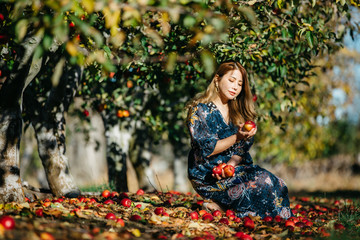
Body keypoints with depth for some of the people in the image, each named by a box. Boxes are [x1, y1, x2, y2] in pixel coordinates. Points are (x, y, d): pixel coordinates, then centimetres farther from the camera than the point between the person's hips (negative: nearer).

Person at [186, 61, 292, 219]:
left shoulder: (237, 112, 14)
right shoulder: (199, 110, -5)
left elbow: (241, 151, 7)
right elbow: (206, 150, -14)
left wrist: (231, 164, -14)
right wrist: (237, 137, -24)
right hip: (206, 175, -7)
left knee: (277, 184, -20)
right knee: (263, 182, -25)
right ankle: (223, 205, -12)